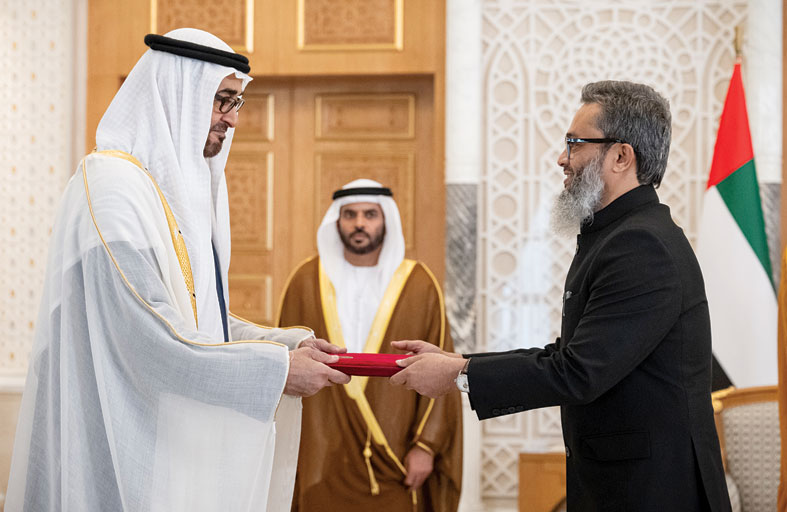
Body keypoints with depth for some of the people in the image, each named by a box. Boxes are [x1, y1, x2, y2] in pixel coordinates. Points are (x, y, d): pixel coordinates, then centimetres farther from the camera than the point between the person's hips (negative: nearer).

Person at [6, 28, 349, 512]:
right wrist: (276, 369, -19)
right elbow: (148, 336, -23)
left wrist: (287, 343, 2)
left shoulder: (180, 187, 14)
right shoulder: (112, 185, -16)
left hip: (176, 434, 9)